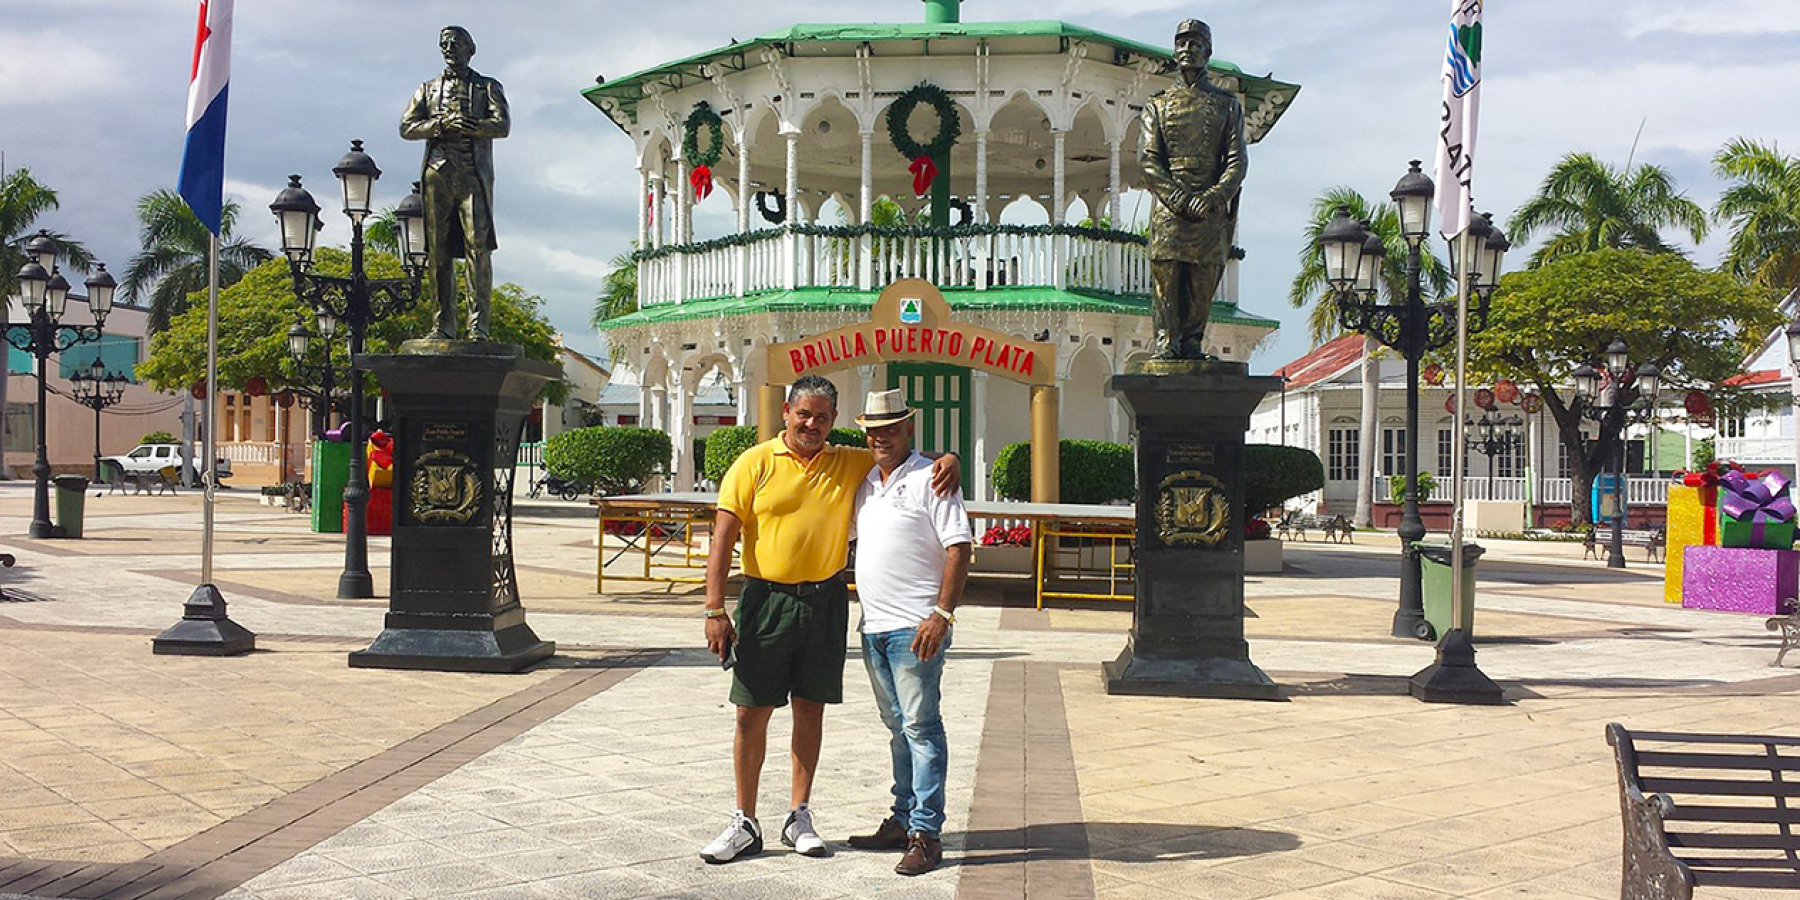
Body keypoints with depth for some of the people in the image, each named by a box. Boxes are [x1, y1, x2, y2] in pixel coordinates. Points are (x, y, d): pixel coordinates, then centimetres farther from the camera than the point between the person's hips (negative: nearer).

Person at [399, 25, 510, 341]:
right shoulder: (428, 89, 23)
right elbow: (406, 127, 10)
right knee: (437, 251, -2)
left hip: (473, 175, -2)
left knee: (477, 246, -13)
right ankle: (444, 324, 1)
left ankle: (479, 324, -16)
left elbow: (503, 125, 1)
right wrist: (442, 124, -6)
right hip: (436, 174, 3)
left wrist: (469, 125, -13)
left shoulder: (488, 87, 16)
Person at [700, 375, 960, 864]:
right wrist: (715, 609, -12)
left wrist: (948, 459, -10)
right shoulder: (755, 463, -2)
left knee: (810, 708, 9)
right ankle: (745, 823, 13)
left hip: (825, 601, 3)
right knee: (752, 712, 1)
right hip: (766, 599, -2)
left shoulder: (851, 463, 7)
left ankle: (799, 816, 22)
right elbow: (723, 538, -4)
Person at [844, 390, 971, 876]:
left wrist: (942, 614, -21)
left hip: (915, 627, -8)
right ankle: (903, 821, 23)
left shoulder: (930, 479, -8)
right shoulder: (864, 481, 15)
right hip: (874, 625, 8)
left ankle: (926, 833, -2)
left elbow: (959, 548, -14)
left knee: (921, 727, -5)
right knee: (898, 727, 15)